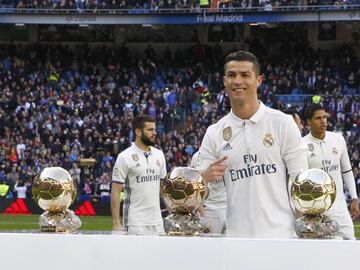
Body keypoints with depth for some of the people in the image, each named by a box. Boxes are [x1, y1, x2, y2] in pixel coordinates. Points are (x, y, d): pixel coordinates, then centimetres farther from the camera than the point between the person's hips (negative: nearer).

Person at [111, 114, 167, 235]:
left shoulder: (159, 155, 10)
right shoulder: (125, 157, -8)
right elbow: (115, 192, -9)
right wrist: (116, 223, -14)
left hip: (157, 222, 6)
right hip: (135, 223, -6)